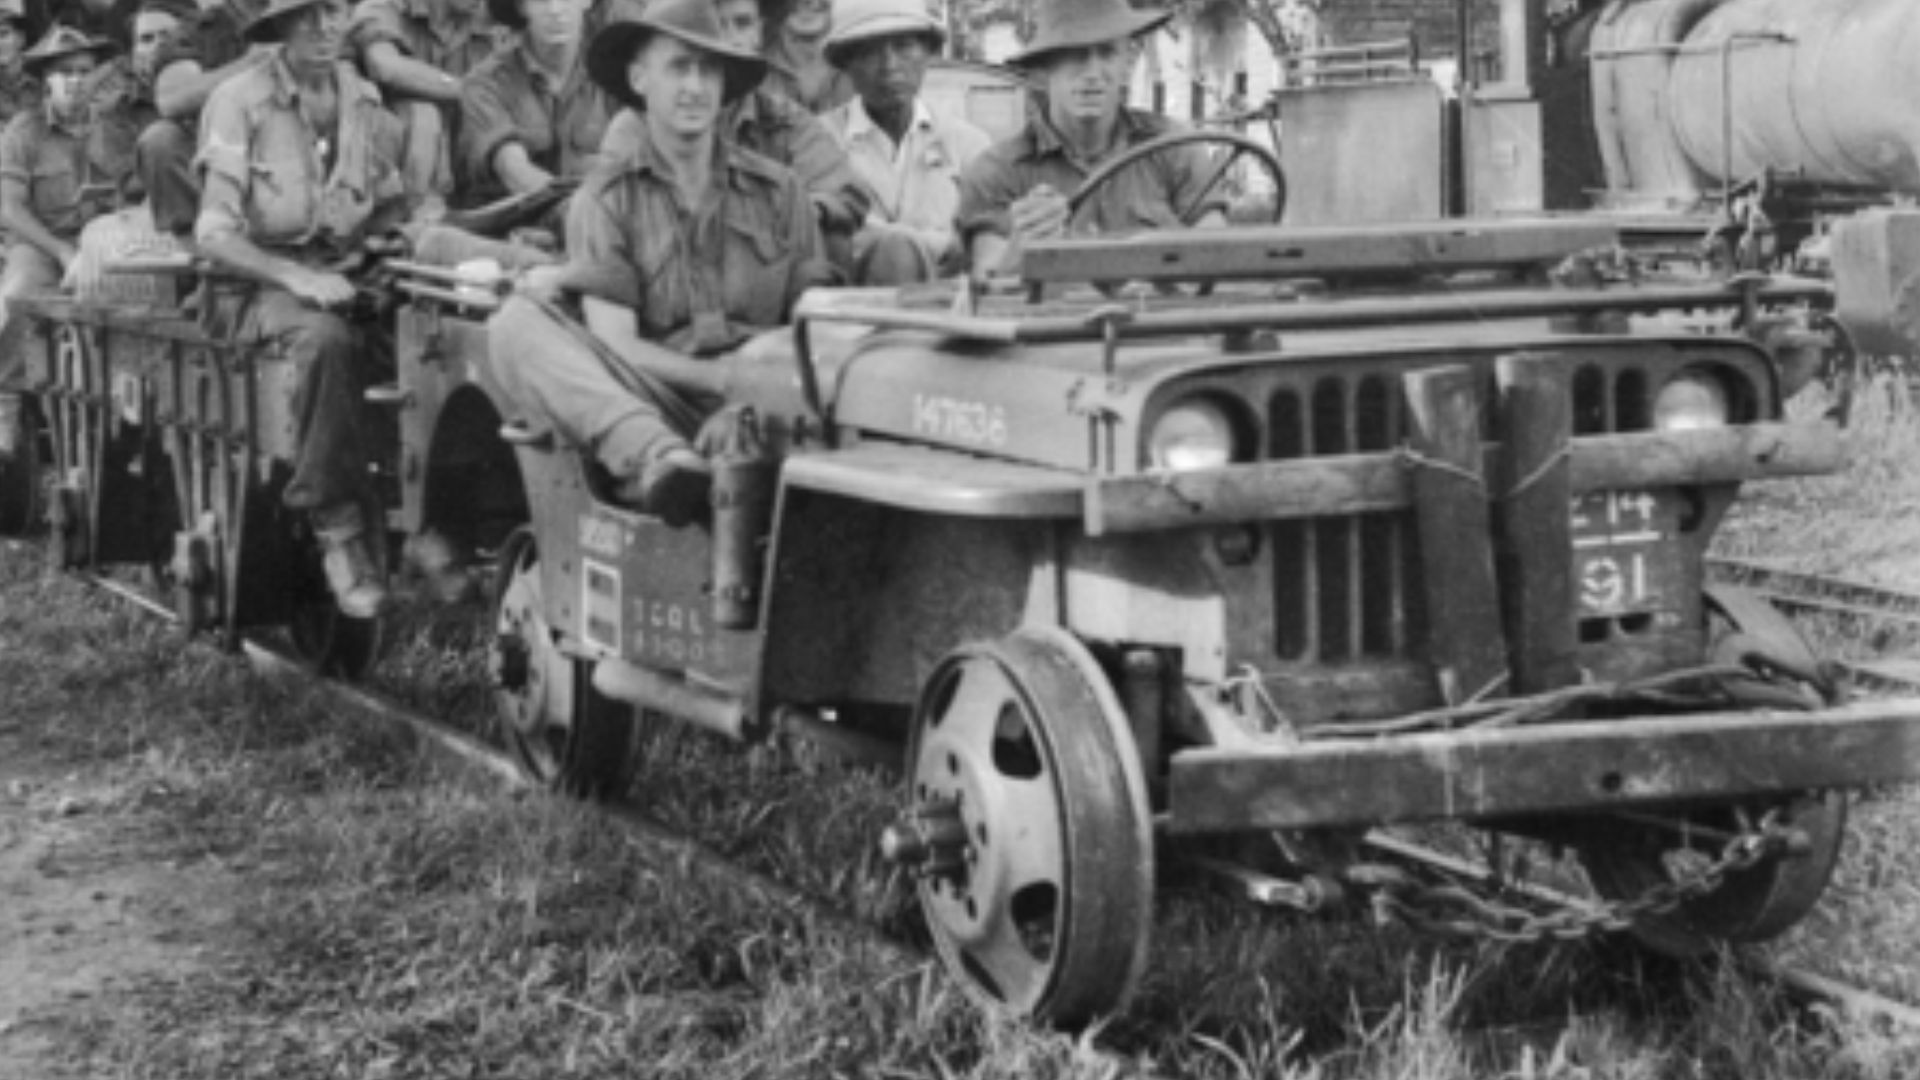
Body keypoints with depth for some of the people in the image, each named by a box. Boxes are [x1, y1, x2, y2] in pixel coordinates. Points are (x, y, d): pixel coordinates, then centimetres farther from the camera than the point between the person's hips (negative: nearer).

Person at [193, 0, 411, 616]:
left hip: (350, 277, 4)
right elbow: (215, 235, -10)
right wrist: (298, 277, -25)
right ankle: (338, 533, -30)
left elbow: (393, 209, 18)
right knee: (326, 339, -39)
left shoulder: (367, 103, 10)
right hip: (263, 282, -4)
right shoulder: (241, 101, -4)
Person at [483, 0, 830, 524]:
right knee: (516, 323, -26)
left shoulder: (778, 191, 18)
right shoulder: (605, 200, 12)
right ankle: (658, 459, -47)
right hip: (642, 406, -1)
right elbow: (611, 338, -1)